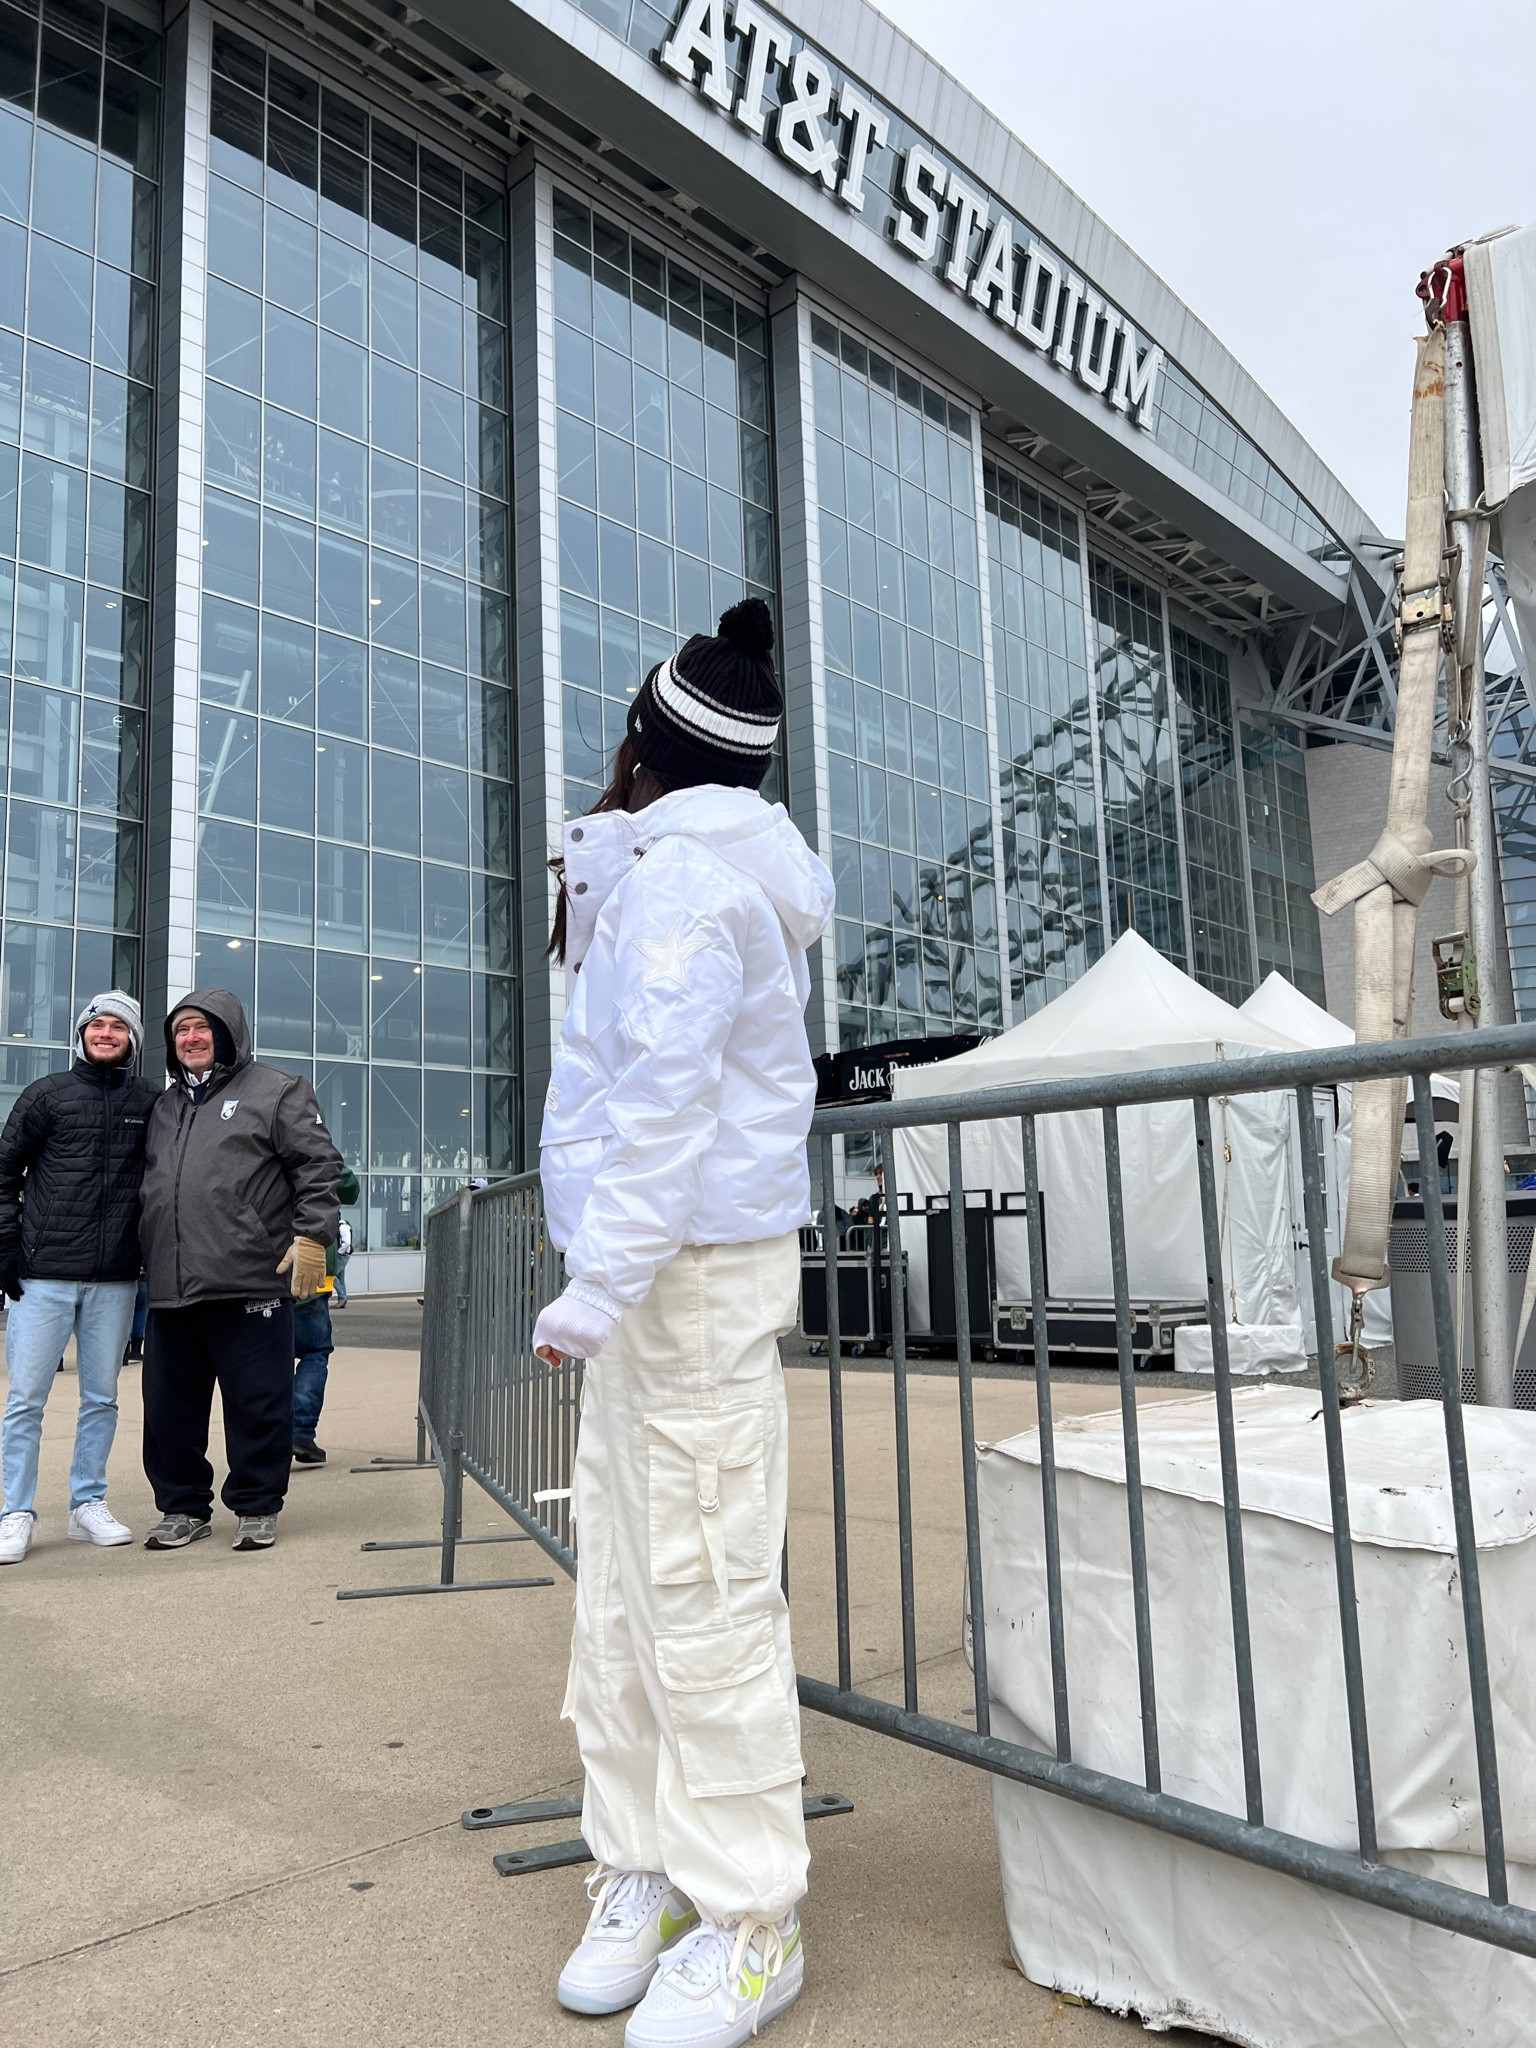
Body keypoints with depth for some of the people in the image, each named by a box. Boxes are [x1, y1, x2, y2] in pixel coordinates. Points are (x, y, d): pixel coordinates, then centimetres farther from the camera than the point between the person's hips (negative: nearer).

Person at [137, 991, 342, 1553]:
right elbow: (147, 1185, 27)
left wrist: (312, 1235, -12)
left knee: (258, 1403, 1)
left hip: (251, 1284, -6)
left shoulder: (276, 1091, 3)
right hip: (170, 1290, 6)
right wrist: (146, 1262, 21)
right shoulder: (163, 1107, 22)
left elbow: (318, 1165, -3)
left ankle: (257, 1508, 15)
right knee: (169, 1405, 11)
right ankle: (182, 1507, 25)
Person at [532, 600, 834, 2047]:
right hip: (654, 1275, 11)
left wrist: (597, 1287, -24)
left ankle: (750, 1923, 9)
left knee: (704, 1597, -4)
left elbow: (664, 1097, -23)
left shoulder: (680, 872, -13)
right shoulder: (683, 872, 18)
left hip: (699, 1269, -11)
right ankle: (643, 1872, 26)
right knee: (619, 1589, 14)